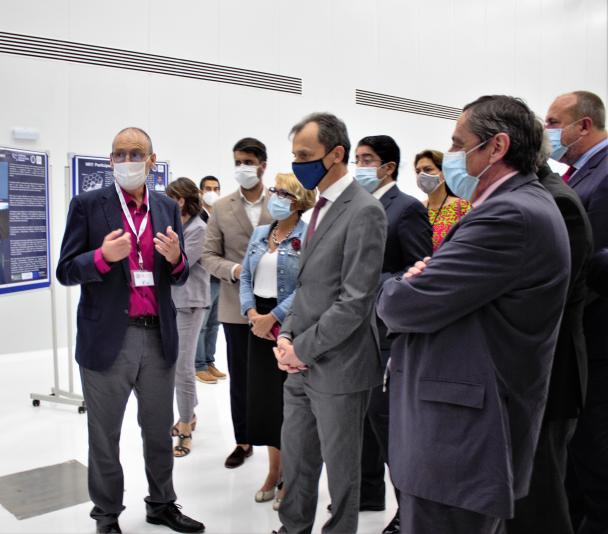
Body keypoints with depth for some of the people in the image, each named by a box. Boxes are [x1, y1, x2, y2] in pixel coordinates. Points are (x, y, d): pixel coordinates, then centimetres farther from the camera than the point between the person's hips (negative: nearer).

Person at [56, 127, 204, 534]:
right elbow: (66, 272, -5)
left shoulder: (168, 208, 7)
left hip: (159, 337, 3)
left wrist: (176, 259, -14)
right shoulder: (88, 205, -3)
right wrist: (103, 256, -24)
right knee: (105, 437, 12)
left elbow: (179, 278, 9)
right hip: (108, 339, -3)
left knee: (160, 431, 17)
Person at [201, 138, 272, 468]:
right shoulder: (221, 208, 4)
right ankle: (243, 441, 27)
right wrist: (234, 270, -15)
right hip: (237, 306, 2)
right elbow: (209, 256, 3)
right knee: (239, 378, 11)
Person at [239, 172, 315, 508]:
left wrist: (273, 317, -18)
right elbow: (246, 277, 9)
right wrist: (252, 312, -7)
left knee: (287, 398, 3)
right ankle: (273, 471, 27)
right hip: (258, 323, 6)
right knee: (262, 395, 11)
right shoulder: (259, 233, 11)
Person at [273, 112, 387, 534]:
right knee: (295, 460, 19)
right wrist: (288, 336, 4)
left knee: (341, 468, 10)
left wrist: (302, 347, -14)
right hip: (303, 364, 8)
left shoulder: (364, 211, -15)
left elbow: (355, 300, -20)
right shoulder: (323, 206, 12)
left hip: (337, 368, -8)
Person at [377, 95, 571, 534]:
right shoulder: (523, 204, 12)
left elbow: (405, 304, -24)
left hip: (460, 446, -10)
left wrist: (397, 289, -2)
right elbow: (452, 291, 14)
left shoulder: (511, 215, -21)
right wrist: (421, 281, -6)